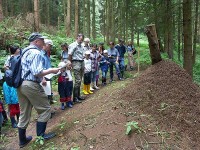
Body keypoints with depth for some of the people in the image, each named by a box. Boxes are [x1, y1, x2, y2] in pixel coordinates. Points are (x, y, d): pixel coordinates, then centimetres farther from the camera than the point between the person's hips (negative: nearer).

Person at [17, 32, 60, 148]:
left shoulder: (24, 52, 19)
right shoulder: (36, 53, -12)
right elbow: (37, 72, -22)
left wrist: (41, 78, 18)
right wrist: (51, 70, -9)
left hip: (20, 85, 10)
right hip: (31, 85, -9)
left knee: (24, 113, 16)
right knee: (45, 109, 6)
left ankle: (22, 140, 25)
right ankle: (40, 135, 12)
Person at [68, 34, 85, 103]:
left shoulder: (82, 46, 15)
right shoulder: (73, 45, -8)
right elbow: (69, 55, -10)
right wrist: (71, 64, -7)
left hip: (82, 62, 8)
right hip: (76, 63, -8)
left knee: (80, 80, 12)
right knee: (77, 80, -11)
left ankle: (78, 95, 22)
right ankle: (75, 98, -4)